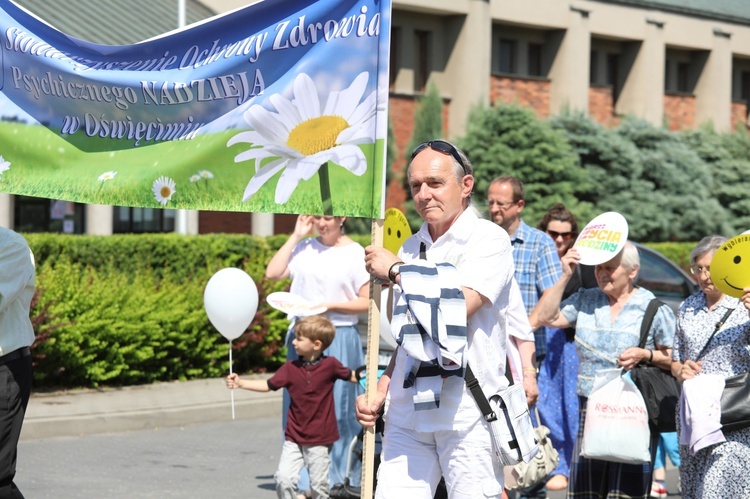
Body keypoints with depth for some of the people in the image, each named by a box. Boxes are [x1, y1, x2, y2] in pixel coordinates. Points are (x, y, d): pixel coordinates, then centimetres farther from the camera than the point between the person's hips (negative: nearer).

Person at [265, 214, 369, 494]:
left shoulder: (355, 253, -2)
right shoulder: (304, 248, 9)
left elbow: (367, 301, -2)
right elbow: (273, 273, -1)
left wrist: (332, 305, -13)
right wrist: (296, 236, 1)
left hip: (339, 338, -3)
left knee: (336, 408, 0)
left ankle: (337, 477, 9)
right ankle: (303, 478, 9)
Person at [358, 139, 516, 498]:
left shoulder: (489, 240, -3)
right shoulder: (411, 248, 18)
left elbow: (457, 309, -18)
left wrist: (395, 270, -4)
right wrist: (380, 393, 12)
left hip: (468, 410, -5)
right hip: (408, 408, 6)